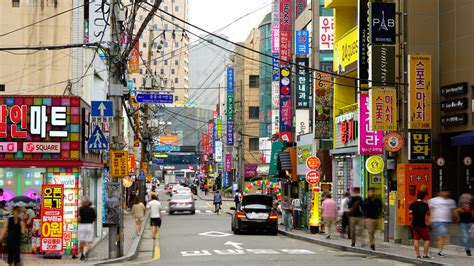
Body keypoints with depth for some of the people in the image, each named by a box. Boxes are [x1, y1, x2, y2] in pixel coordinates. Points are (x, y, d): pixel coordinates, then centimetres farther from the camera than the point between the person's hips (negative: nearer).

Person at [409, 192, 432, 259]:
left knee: (416, 239, 9)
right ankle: (425, 254, 0)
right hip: (422, 225, -5)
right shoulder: (425, 204, -12)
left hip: (414, 224, 5)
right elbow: (428, 214, 0)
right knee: (427, 239, 5)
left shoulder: (412, 204, 0)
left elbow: (409, 212, 15)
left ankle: (418, 255, 8)